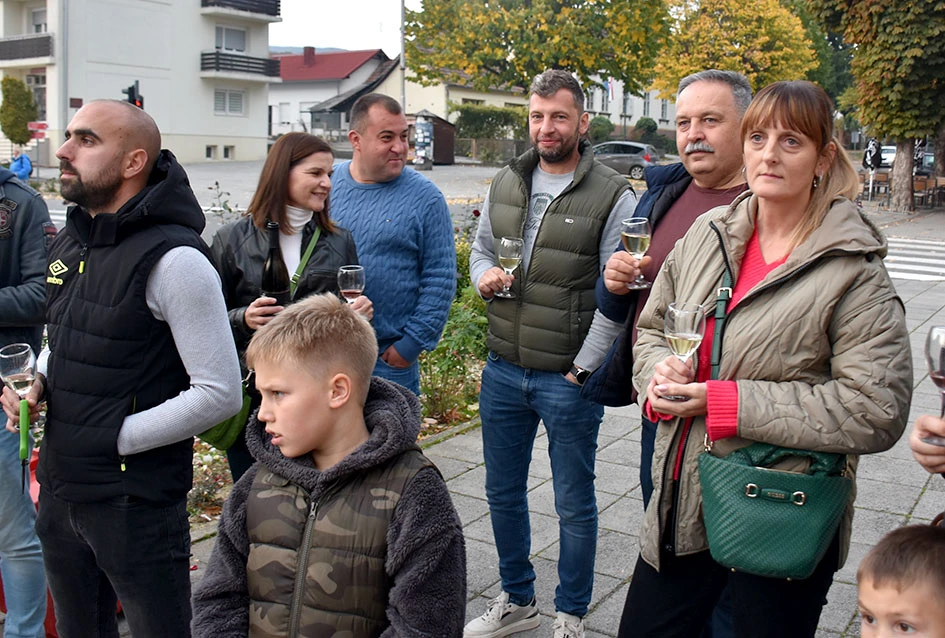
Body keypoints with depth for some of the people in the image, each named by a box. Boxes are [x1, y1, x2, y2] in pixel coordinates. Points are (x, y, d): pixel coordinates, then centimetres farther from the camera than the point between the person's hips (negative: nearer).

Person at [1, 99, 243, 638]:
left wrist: (114, 438, -16)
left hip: (137, 501, -8)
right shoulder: (69, 244, 7)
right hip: (59, 490, 8)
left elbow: (220, 393, -21)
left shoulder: (172, 259, -19)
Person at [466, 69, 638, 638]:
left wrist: (582, 370, -13)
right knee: (503, 493, 17)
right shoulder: (506, 184, 7)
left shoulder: (613, 196, -10)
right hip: (503, 371, 6)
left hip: (569, 380, -5)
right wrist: (484, 276, -5)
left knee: (575, 505, 9)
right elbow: (481, 248, 19)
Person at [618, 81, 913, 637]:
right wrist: (660, 372, -9)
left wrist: (729, 403, -22)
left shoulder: (853, 271, -13)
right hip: (682, 507, 5)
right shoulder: (708, 234, 4)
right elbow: (652, 329, 15)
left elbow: (877, 412, -20)